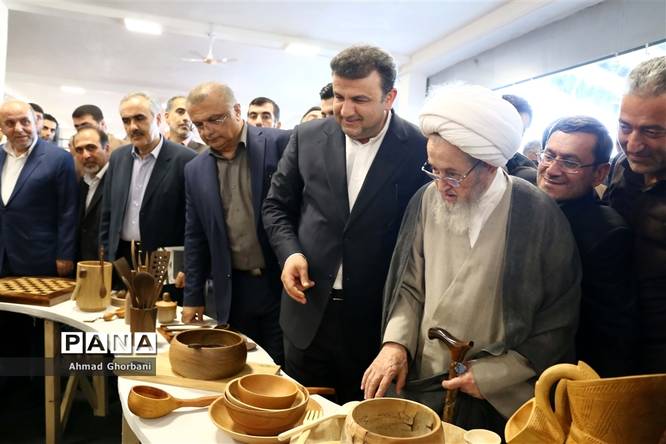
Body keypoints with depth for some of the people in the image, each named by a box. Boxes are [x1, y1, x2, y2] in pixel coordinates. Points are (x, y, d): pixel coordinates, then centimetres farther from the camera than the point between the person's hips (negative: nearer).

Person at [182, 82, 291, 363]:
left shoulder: (281, 144, -8)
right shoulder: (195, 171, 7)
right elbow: (195, 238, 13)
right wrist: (192, 297, 13)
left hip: (282, 282, -3)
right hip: (233, 293, 4)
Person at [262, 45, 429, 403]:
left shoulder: (419, 149, -9)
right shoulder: (307, 138, 0)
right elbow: (277, 206, 10)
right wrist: (290, 252, -9)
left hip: (377, 317, -2)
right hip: (308, 310, 3)